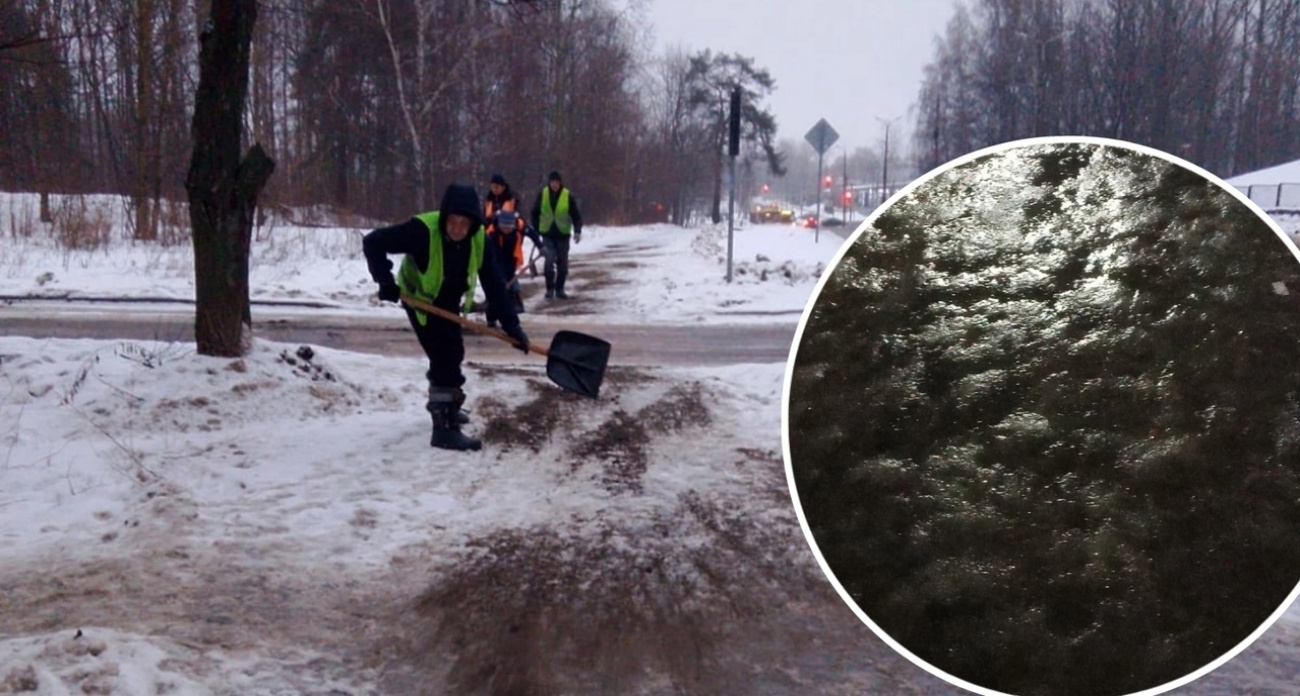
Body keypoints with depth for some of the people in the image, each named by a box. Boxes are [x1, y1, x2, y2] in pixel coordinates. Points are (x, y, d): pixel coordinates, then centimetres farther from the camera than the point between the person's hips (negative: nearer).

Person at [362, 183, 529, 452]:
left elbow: (494, 285, -19)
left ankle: (444, 405, 46)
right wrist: (386, 283, -37)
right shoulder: (423, 230, -36)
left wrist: (512, 325, -24)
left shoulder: (479, 240, -21)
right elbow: (372, 243, -32)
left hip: (448, 301, 7)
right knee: (445, 355, -17)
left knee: (452, 353, 22)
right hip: (420, 299, -6)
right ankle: (445, 427, -14)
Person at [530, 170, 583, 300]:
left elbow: (576, 215, -4)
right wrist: (536, 230, 9)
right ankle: (550, 289, 0)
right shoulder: (542, 195, -2)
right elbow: (535, 213, 9)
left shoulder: (568, 196, -6)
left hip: (563, 234, 0)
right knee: (549, 261, -11)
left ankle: (559, 289, 21)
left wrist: (577, 231, -15)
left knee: (563, 264, 7)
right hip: (547, 234, 0)